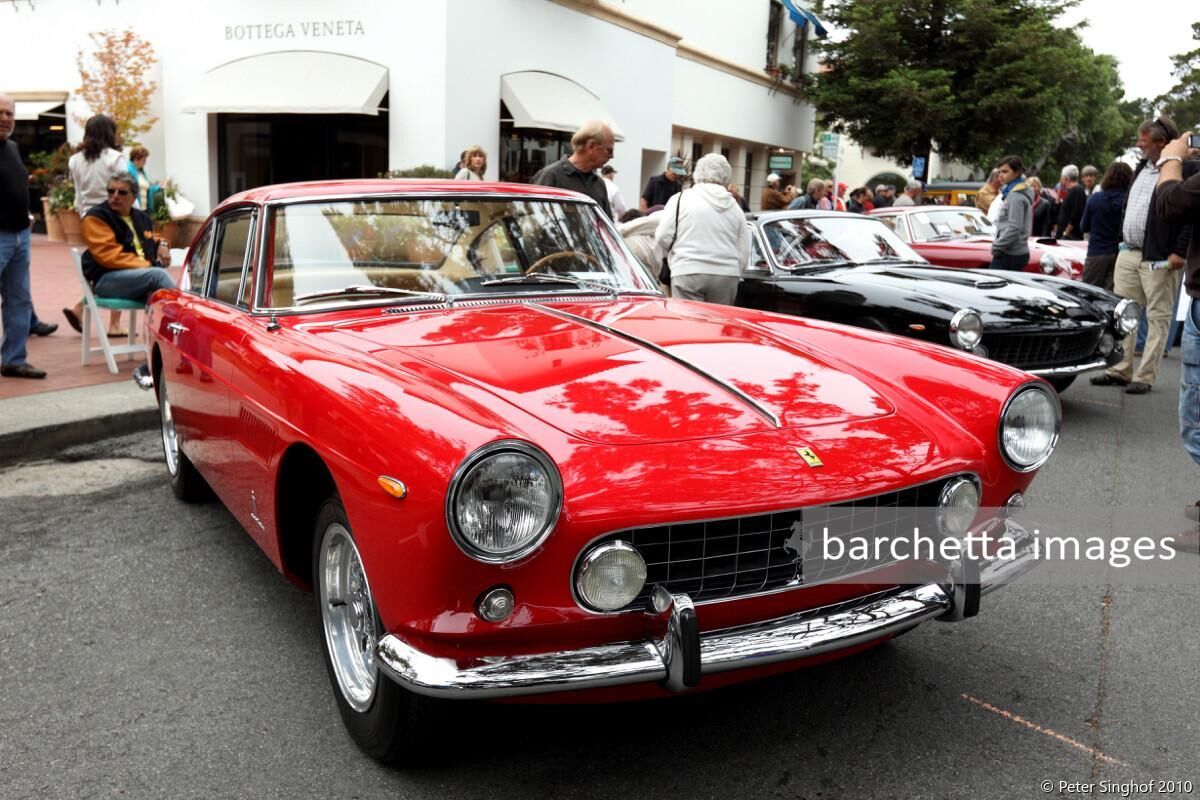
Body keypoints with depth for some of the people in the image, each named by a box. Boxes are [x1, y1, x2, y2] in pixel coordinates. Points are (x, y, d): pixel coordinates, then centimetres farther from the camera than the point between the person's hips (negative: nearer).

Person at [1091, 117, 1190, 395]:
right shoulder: (1141, 167, 15)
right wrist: (1123, 241, 16)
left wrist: (1180, 252, -18)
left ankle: (1144, 377, 4)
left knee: (1158, 318, 1)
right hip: (1128, 253, 8)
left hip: (1159, 258, -8)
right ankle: (1120, 371, 18)